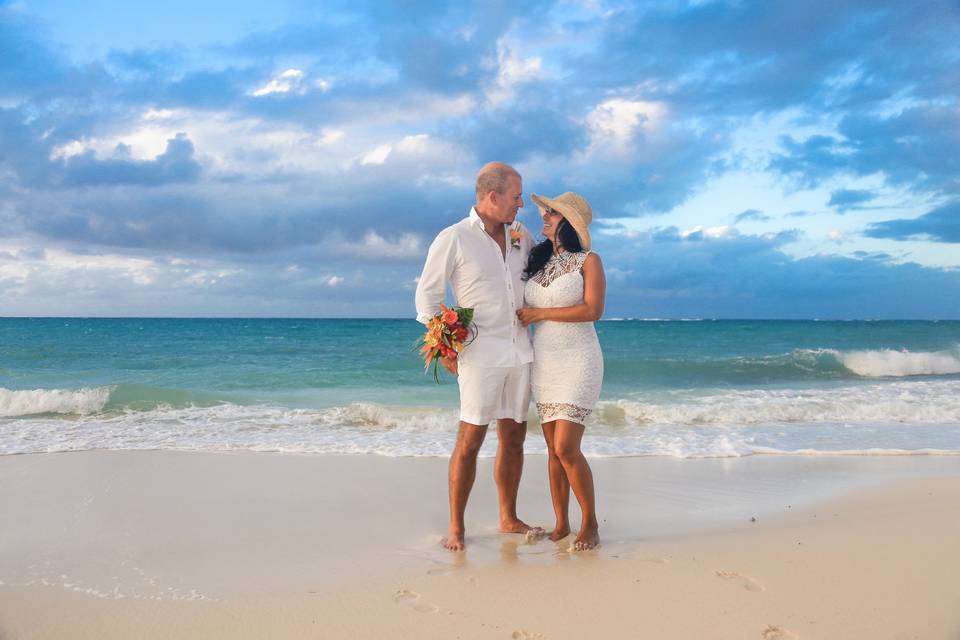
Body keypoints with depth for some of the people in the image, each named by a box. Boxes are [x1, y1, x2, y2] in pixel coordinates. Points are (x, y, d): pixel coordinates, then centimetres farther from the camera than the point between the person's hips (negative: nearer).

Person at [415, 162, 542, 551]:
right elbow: (427, 293, -1)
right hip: (480, 354, -5)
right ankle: (455, 526, 6)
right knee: (470, 438, -5)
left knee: (513, 437, 10)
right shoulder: (453, 239, -5)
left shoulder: (521, 237, 10)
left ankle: (509, 519, 23)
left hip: (520, 351, 6)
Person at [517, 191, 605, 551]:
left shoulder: (588, 261, -4)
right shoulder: (538, 262, 12)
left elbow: (593, 310, -17)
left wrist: (539, 314, -14)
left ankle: (590, 525, 4)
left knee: (566, 448, -12)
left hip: (577, 361, -6)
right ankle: (561, 524, 15)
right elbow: (521, 308, 23)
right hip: (543, 362, 6)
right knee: (553, 449, 6)